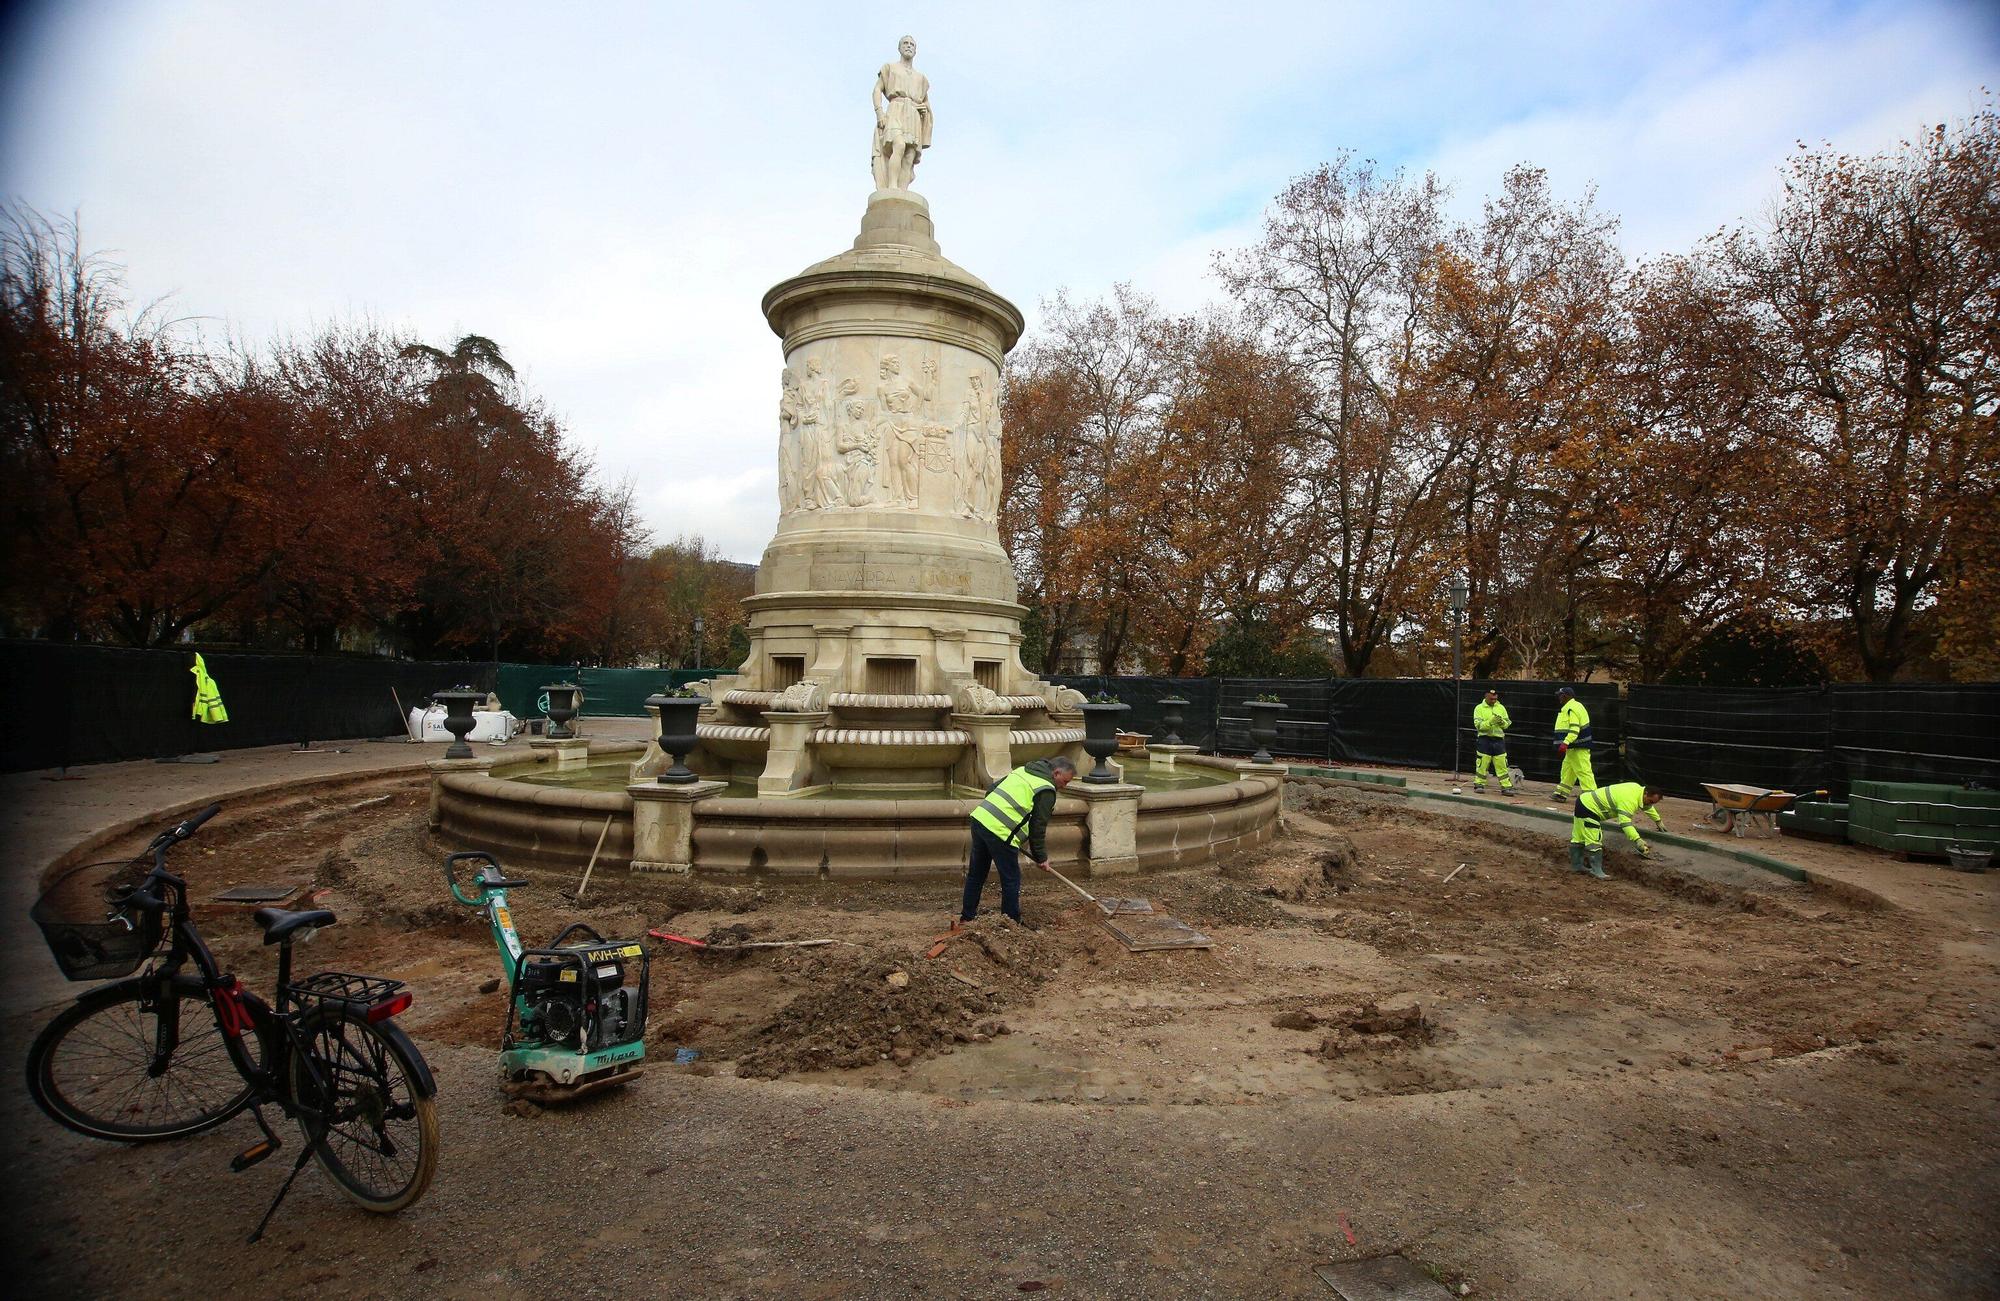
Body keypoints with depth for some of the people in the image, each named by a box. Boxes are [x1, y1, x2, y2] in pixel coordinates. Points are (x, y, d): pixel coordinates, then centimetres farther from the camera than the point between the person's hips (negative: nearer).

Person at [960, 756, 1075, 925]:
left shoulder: (1023, 771, 21)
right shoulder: (1047, 790, -4)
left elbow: (990, 789, 22)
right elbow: (1038, 827, -2)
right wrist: (1041, 857, 9)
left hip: (979, 818, 9)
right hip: (999, 832, -9)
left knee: (976, 874, 19)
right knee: (1011, 880, 5)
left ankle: (967, 917, 30)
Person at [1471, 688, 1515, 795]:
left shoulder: (1501, 708, 11)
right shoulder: (1479, 708, 1)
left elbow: (1507, 724, 10)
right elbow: (1478, 725, -10)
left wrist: (1502, 722, -12)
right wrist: (1490, 722, -23)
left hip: (1498, 739, 3)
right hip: (1484, 739, -3)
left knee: (1502, 764, 1)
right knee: (1482, 763, -1)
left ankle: (1506, 787, 2)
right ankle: (1479, 785, 9)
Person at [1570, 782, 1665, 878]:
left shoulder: (1637, 788, 5)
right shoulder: (1629, 801, -25)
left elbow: (1647, 806, 26)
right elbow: (1625, 822, -35)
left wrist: (1658, 821, 37)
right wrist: (1637, 840, -43)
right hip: (1588, 808, -11)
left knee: (1579, 838, 18)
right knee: (1594, 842, -11)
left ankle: (1576, 865, 28)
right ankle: (1596, 871, -6)